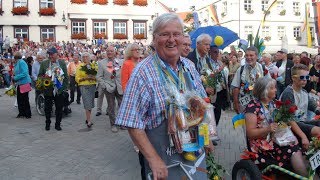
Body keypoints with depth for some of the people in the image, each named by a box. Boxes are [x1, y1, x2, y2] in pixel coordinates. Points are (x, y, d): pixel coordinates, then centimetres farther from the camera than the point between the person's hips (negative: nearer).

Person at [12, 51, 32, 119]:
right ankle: (21, 113, 22)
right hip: (19, 84, 9)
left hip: (24, 83, -9)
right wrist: (14, 76, 7)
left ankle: (28, 114, 5)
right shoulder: (16, 63, 15)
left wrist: (15, 78, -17)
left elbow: (24, 73, -22)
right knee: (19, 99, 12)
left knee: (25, 99, -3)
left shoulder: (22, 63, -14)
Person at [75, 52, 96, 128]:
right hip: (84, 86, -3)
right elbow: (77, 79, 1)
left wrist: (93, 77, -9)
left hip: (92, 86, 3)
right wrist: (85, 78, -13)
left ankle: (87, 119, 20)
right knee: (88, 104, -11)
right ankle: (89, 121, -8)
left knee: (90, 104, 7)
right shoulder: (80, 66, 4)